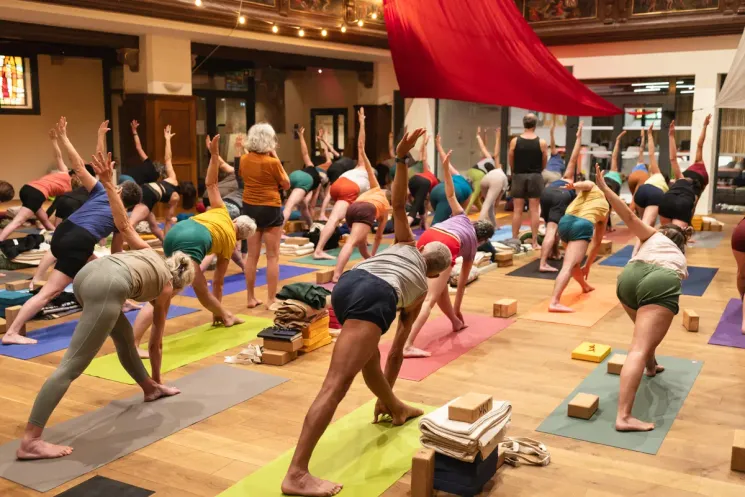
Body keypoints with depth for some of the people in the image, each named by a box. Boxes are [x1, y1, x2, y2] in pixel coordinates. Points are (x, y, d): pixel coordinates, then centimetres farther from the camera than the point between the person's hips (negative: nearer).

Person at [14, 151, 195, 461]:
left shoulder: (148, 252, 37)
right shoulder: (166, 289, 27)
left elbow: (123, 224, 20)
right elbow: (156, 342, 34)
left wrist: (108, 183, 17)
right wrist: (158, 375, 47)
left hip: (88, 273, 8)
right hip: (110, 285, -7)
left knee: (124, 336, 29)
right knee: (72, 365, -10)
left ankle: (150, 389, 45)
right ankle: (30, 441, -12)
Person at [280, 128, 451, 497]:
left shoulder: (406, 246, 38)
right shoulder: (421, 289, 31)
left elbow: (397, 204, 19)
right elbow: (398, 349, 34)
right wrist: (385, 391, 43)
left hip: (348, 283, 6)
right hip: (377, 297, -6)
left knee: (368, 355, 31)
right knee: (336, 385, -15)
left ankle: (396, 409, 56)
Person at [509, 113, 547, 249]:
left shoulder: (514, 141, -4)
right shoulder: (541, 142, -5)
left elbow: (511, 163, 3)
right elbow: (544, 164, 4)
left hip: (519, 176, 1)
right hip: (535, 177, 0)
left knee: (517, 210, 5)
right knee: (534, 210, 2)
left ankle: (514, 240, 8)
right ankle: (535, 241, 4)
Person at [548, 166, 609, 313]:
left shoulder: (593, 188, 31)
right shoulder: (605, 209, 30)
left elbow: (586, 184, 1)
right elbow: (597, 243, 32)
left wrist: (574, 185, -21)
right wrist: (588, 265, 40)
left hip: (565, 221, 3)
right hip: (583, 225, -3)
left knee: (575, 258, 27)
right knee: (569, 266, -15)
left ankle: (585, 286, 53)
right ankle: (554, 302, -34)